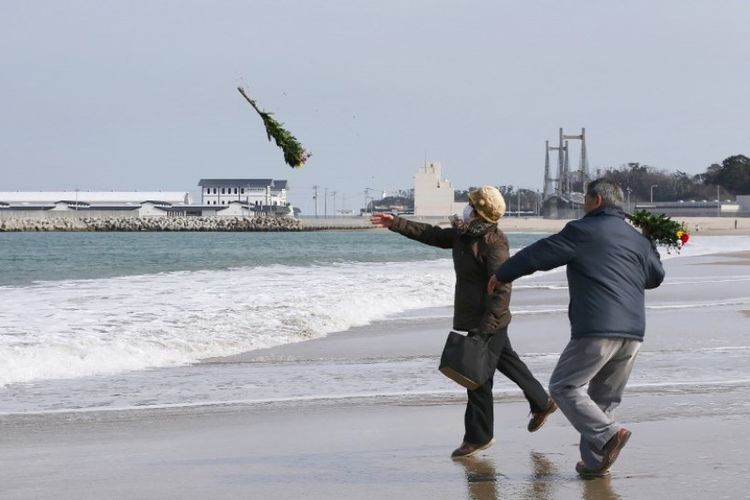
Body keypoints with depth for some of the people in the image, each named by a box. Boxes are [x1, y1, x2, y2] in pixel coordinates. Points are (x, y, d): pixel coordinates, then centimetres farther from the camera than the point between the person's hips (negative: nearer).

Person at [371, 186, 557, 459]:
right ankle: (541, 403, 40)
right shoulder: (464, 234, 6)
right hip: (477, 320, 10)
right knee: (507, 361, 23)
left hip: (487, 321, -10)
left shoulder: (493, 243, -23)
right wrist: (396, 223, 16)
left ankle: (478, 436, 7)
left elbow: (502, 288, -26)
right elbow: (431, 234, 18)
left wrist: (486, 326, -29)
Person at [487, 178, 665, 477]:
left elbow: (538, 254, 1)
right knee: (603, 397, 15)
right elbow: (656, 277, 28)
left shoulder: (583, 230, -2)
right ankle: (594, 461, 12)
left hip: (597, 331, -7)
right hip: (633, 333, 7)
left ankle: (607, 434, -17)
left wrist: (502, 275, 14)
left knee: (564, 386, 0)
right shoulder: (637, 239, 17)